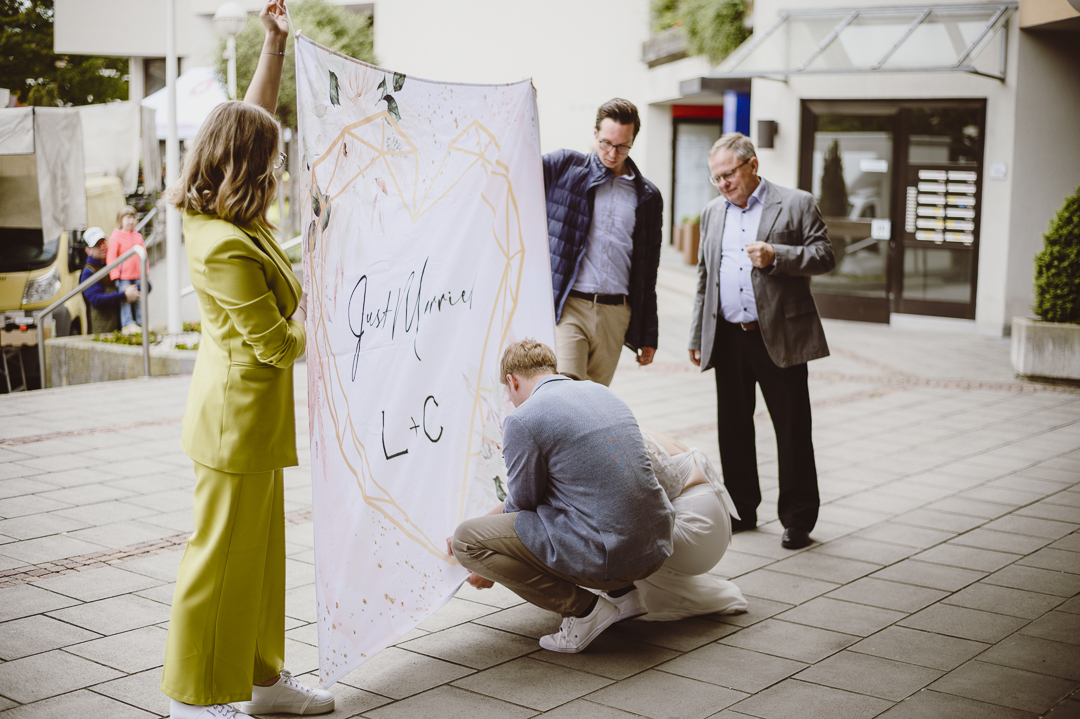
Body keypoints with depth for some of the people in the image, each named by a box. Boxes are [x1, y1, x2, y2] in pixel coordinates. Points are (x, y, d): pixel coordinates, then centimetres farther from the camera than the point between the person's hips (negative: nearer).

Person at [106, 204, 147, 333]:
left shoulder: (138, 237, 11)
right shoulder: (115, 238, -5)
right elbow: (111, 258, -6)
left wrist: (144, 272, 13)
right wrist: (115, 274, -11)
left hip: (137, 275, 5)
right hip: (123, 276, -5)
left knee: (139, 299, 9)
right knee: (125, 300, -4)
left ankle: (140, 322, 17)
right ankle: (127, 324, -2)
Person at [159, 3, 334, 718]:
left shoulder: (214, 215, 1)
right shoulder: (227, 249, -26)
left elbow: (252, 119, 14)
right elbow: (280, 346, -22)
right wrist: (314, 303, -3)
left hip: (252, 414, 10)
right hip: (240, 417, -10)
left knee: (261, 549, 17)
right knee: (222, 555, 2)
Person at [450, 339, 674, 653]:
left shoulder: (522, 420, -9)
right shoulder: (600, 392, 15)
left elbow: (522, 506, 2)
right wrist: (485, 519, 32)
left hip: (602, 556, -8)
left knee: (467, 540, 0)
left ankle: (583, 608, -1)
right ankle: (622, 593, 19)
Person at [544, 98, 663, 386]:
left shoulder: (647, 197, 12)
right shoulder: (564, 167, 6)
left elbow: (648, 272, 16)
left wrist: (648, 335, 16)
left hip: (615, 315, 3)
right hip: (567, 308, -3)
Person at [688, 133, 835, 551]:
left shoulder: (796, 204, -1)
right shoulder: (713, 213, 15)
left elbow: (824, 257, -5)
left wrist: (776, 256, -20)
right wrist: (698, 337, 15)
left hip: (779, 338, -5)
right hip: (728, 338, 5)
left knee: (792, 430, -1)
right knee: (733, 427, 10)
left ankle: (797, 519, 10)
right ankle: (741, 511, 23)